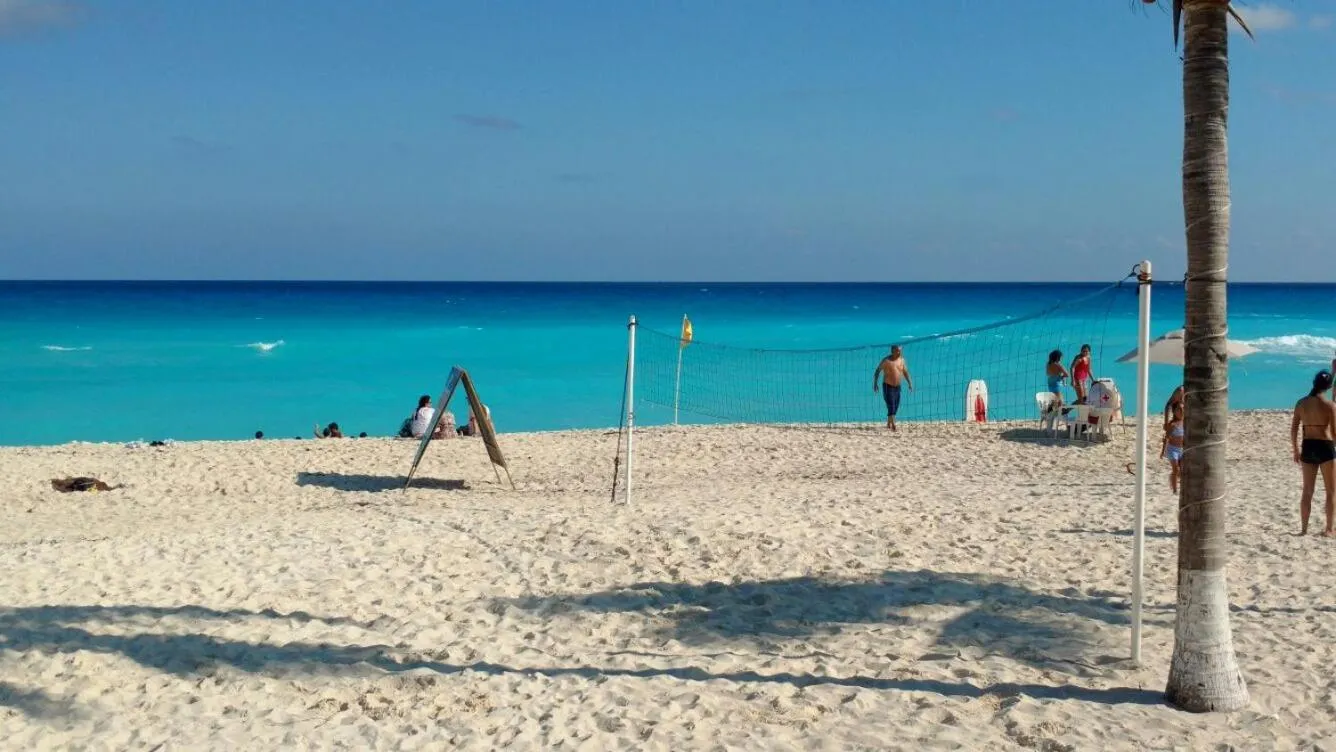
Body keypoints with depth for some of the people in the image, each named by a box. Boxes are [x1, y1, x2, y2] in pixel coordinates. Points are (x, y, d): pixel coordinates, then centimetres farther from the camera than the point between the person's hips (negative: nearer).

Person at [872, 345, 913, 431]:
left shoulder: (901, 360, 5)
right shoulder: (886, 360, -9)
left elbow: (905, 372, 13)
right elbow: (877, 371, -4)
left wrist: (910, 383, 4)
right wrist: (875, 383, -10)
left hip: (897, 387, 6)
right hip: (888, 386, -5)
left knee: (896, 407, 9)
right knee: (891, 407, -13)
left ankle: (888, 424, 26)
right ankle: (893, 425, -17)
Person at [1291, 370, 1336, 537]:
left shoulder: (1301, 403, 1)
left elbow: (1293, 430, 4)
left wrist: (1296, 450, 16)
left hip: (1307, 448, 4)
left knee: (1307, 491, 13)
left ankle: (1304, 528, 16)